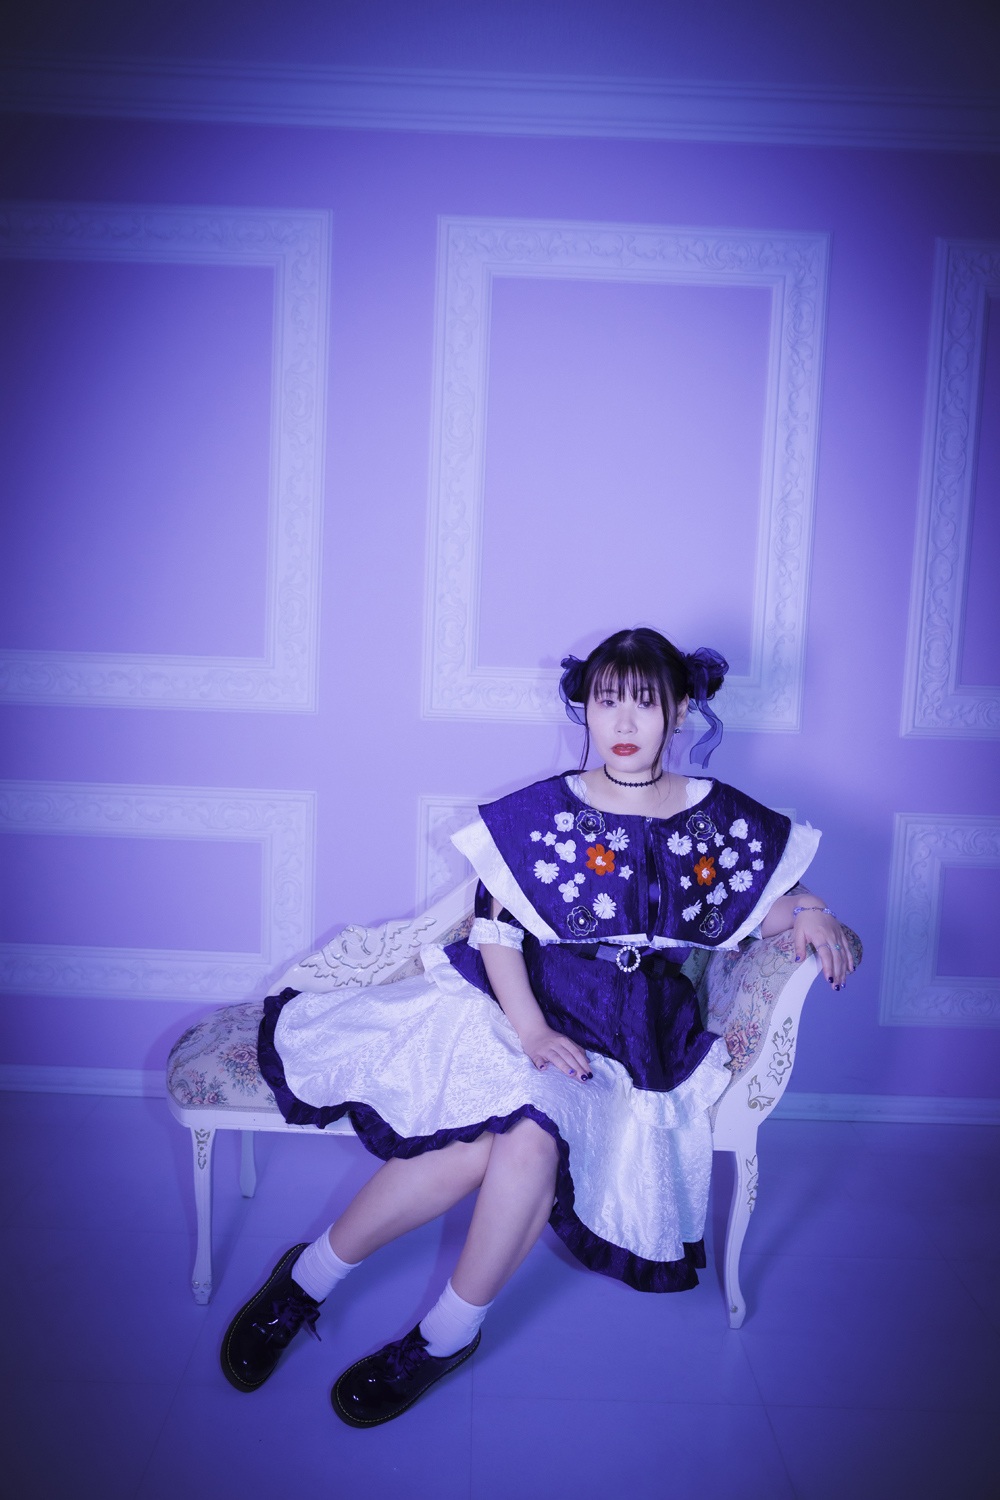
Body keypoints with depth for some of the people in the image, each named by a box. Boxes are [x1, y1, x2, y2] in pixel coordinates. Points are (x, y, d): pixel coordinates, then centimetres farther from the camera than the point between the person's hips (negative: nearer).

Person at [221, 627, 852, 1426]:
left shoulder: (719, 819, 8)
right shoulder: (543, 811, 3)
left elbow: (759, 908, 21)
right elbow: (496, 928, -3)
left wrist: (811, 910, -3)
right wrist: (528, 1027, -18)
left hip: (631, 1031, 1)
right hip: (523, 997, 0)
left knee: (530, 1136, -30)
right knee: (475, 1142, -28)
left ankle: (446, 1335, -6)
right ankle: (306, 1280, -4)